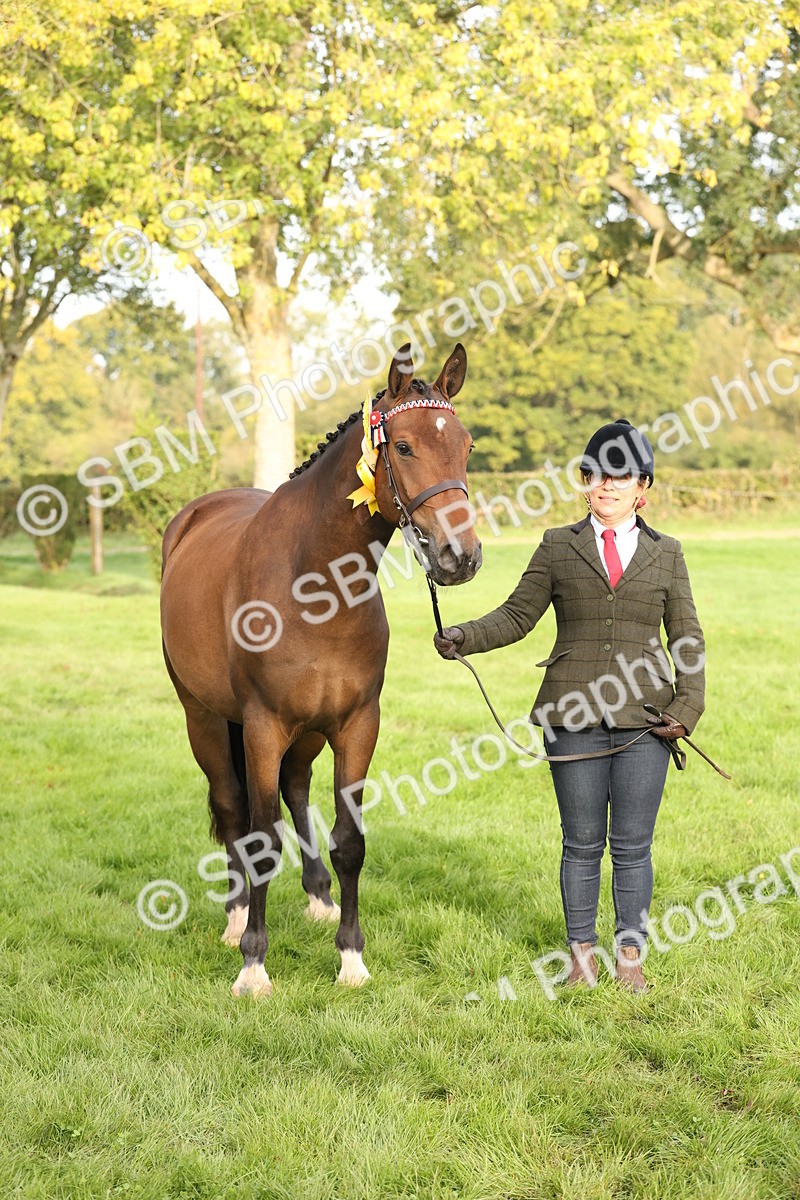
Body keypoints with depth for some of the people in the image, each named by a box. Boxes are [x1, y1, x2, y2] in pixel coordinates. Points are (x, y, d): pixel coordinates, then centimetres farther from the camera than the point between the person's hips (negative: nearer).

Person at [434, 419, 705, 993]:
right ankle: (582, 951, 20)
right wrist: (463, 638, -13)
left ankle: (631, 953, 18)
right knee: (582, 843, 8)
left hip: (643, 719, 0)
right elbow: (517, 615, 4)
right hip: (574, 718, 0)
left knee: (633, 846, 4)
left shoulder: (665, 553, 8)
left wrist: (688, 708, -3)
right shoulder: (558, 547, 6)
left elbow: (687, 638, 8)